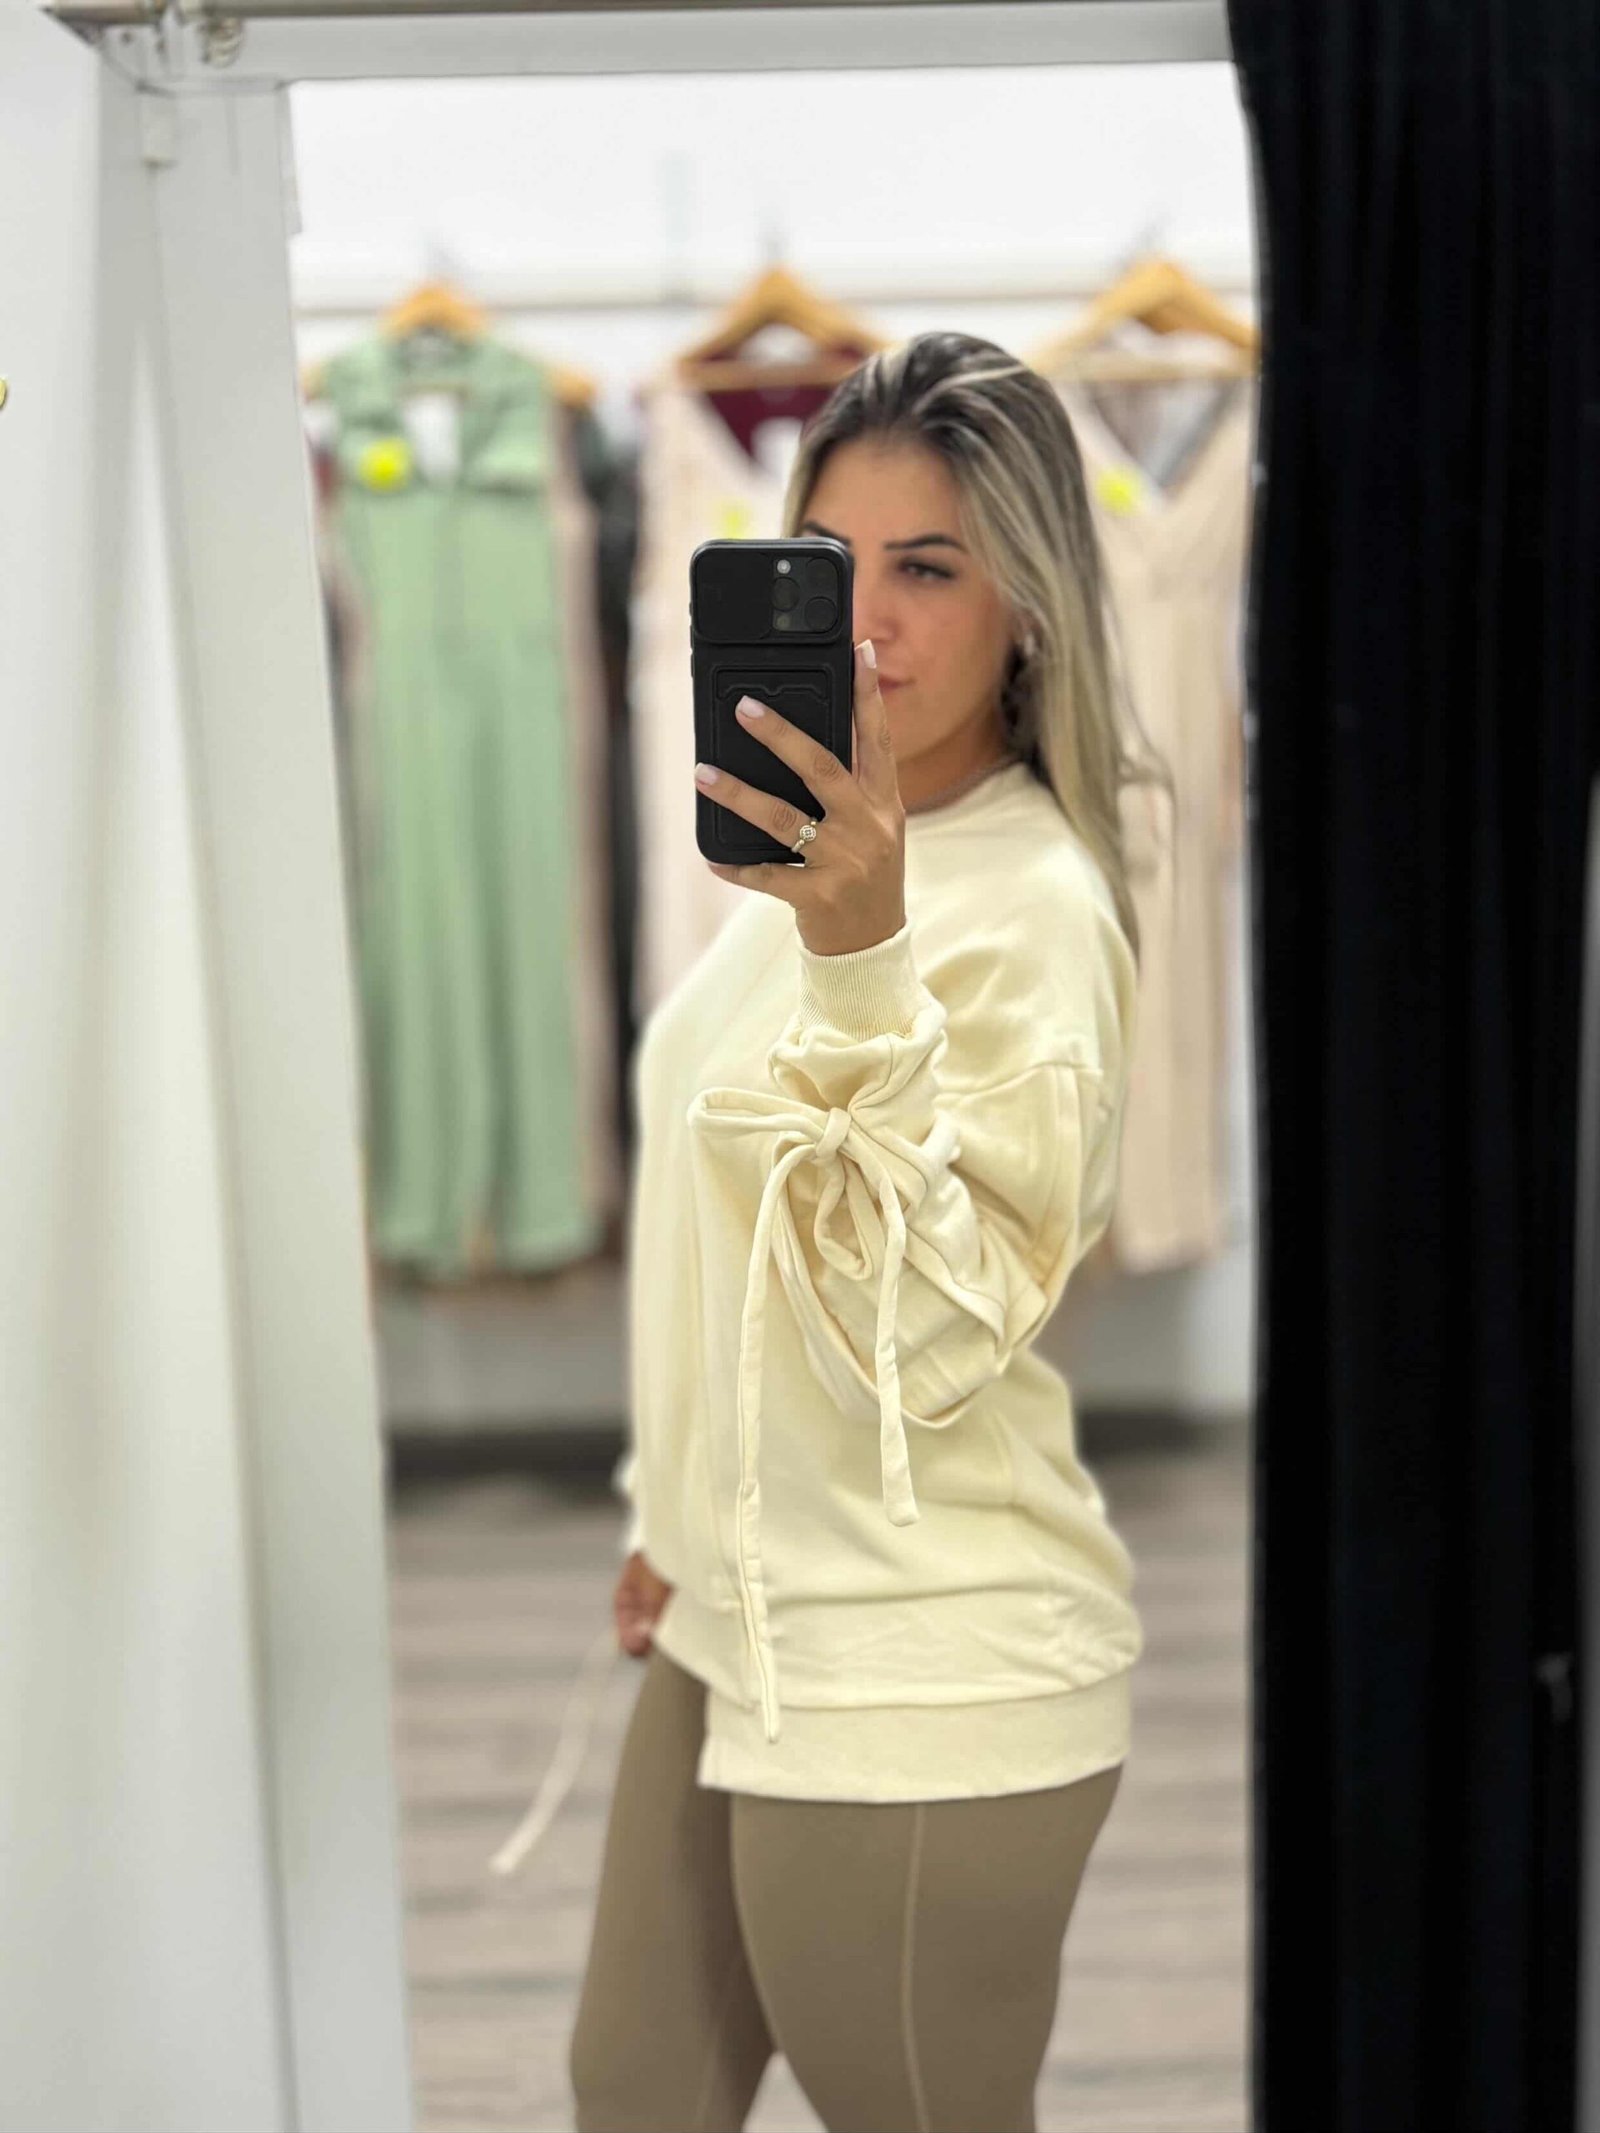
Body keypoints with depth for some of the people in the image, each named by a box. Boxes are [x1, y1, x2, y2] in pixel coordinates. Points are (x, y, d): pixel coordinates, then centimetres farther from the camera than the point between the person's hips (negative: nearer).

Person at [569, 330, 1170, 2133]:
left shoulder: (1035, 905, -20)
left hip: (918, 1685, -8)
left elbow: (924, 1337, -28)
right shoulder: (828, 845, 7)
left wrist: (860, 957, -37)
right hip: (743, 1629, 9)